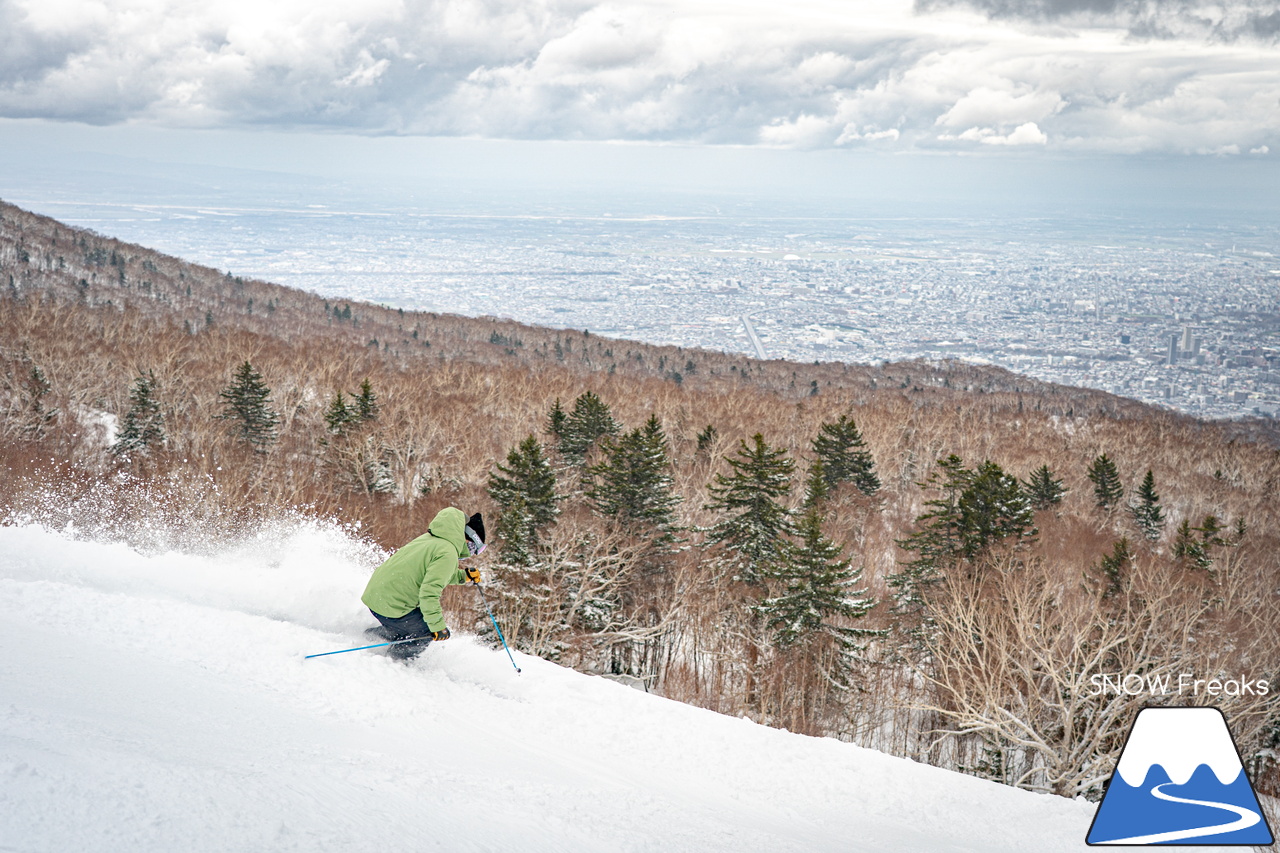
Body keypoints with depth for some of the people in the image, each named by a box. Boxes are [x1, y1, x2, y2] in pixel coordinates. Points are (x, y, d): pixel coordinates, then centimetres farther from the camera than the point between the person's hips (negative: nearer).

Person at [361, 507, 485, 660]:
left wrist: (463, 576, 19)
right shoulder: (448, 554, -17)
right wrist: (438, 626, -20)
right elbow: (429, 592, -25)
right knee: (428, 630, 7)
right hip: (392, 606, -9)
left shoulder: (431, 538, 11)